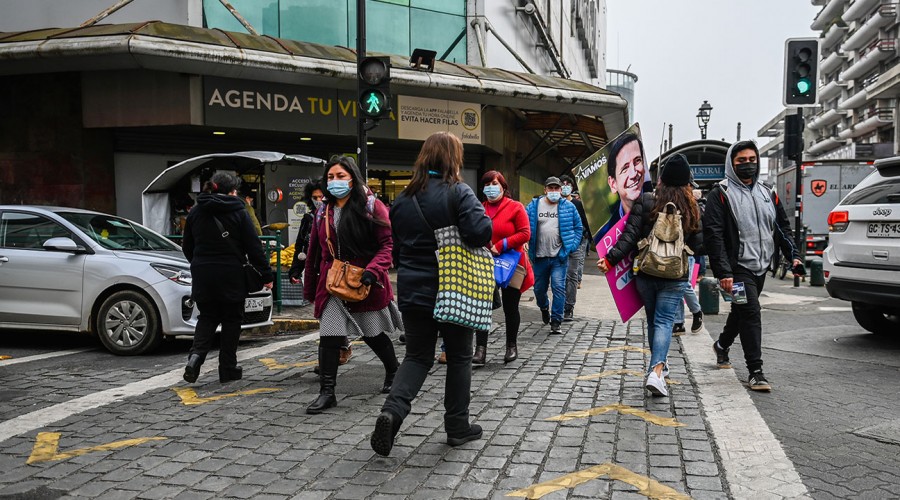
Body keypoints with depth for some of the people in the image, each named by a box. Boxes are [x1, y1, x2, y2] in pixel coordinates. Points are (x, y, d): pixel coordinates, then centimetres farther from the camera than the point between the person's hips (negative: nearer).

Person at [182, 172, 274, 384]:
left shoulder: (195, 212, 7)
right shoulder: (238, 213, -6)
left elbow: (187, 247, 13)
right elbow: (254, 247, -8)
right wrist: (266, 275, -2)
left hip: (203, 276, 4)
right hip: (231, 276, -3)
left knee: (207, 317, 15)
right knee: (231, 320, 8)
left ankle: (196, 355, -9)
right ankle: (228, 370, 13)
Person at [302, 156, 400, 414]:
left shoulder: (371, 206, -7)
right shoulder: (323, 211, 8)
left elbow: (388, 243, -12)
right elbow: (314, 252, 13)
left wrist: (373, 270, -26)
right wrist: (310, 288, 16)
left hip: (365, 283, -3)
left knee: (372, 333, 12)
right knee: (329, 335, -7)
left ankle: (393, 370, 39)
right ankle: (327, 392, 2)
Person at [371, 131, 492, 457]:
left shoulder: (403, 199, 6)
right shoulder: (458, 193, -12)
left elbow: (394, 247, 13)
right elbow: (481, 232, -26)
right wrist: (484, 219, -4)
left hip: (412, 291, 5)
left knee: (417, 356, 14)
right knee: (459, 357, 12)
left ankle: (393, 410, -8)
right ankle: (457, 426, 20)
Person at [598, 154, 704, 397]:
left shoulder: (645, 201, -5)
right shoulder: (693, 208, -1)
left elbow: (630, 235, -12)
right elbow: (698, 245, 1)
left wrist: (610, 259, -11)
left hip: (645, 273, 1)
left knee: (653, 320, 17)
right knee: (664, 321, 0)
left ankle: (659, 363, 32)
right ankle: (656, 371, -17)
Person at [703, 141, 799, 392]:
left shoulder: (767, 194, 13)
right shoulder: (720, 194, -7)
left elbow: (783, 228, 19)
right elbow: (713, 235, -14)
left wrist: (793, 255, 4)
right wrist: (723, 272, -22)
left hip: (760, 267, 7)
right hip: (738, 267, -7)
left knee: (741, 311, 20)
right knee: (751, 313, -14)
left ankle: (722, 345, 45)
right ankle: (755, 371, -9)